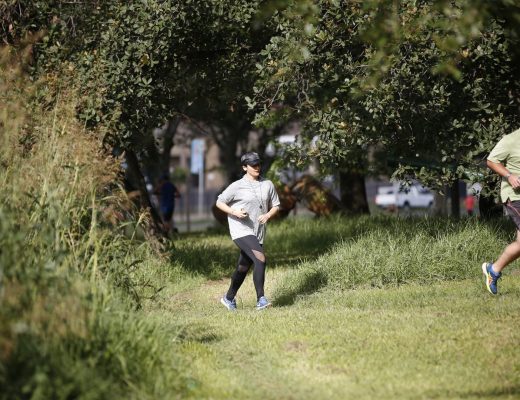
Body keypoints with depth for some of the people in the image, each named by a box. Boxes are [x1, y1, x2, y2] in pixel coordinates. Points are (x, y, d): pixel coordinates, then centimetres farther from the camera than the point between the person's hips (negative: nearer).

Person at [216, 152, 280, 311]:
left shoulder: (268, 185, 6)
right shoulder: (237, 186, -5)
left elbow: (276, 205, 14)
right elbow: (219, 202, 2)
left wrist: (268, 215, -7)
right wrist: (234, 212, -15)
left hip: (258, 233, 5)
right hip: (241, 231, -5)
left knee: (243, 267, 15)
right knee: (260, 259, -24)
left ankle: (229, 298, 34)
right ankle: (261, 299, -23)